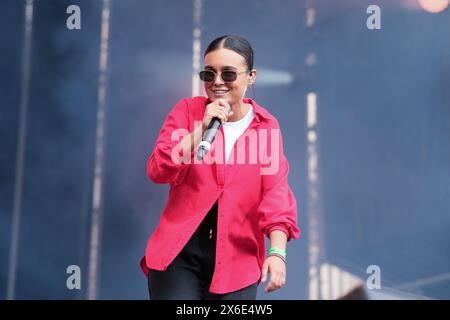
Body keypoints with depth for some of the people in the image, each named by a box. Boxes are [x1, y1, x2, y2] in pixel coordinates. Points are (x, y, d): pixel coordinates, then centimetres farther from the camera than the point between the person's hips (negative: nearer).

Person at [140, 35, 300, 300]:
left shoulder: (267, 126, 2)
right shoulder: (187, 110, 0)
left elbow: (276, 191, -6)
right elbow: (158, 172, -8)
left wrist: (277, 251, -19)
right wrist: (202, 128, -18)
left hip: (237, 260, 1)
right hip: (179, 252, -1)